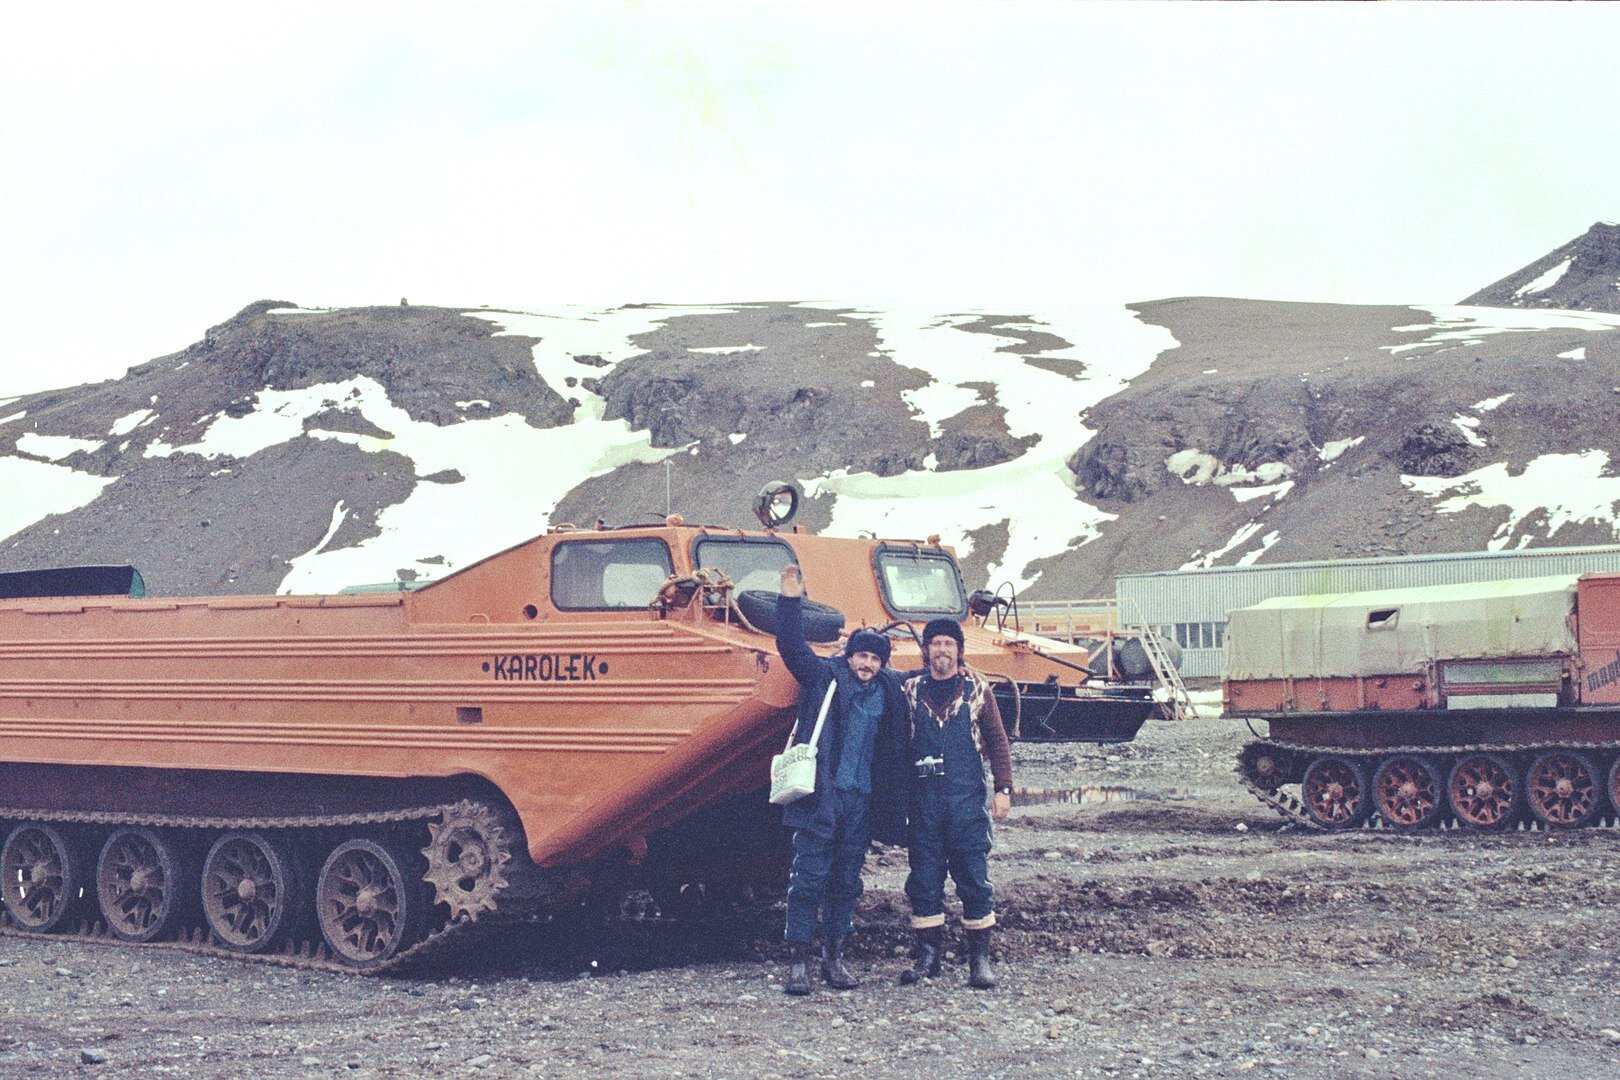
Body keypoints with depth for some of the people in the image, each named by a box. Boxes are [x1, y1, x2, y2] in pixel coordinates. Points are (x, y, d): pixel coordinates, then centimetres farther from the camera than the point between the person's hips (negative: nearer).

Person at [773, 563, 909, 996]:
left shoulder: (890, 693, 11)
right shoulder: (825, 677, 1)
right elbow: (791, 647, -8)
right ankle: (798, 961, -4)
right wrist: (791, 601, -17)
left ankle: (834, 958, 18)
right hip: (820, 796, -4)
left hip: (861, 799, 4)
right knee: (809, 878, -5)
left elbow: (896, 749, 16)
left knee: (847, 882, 9)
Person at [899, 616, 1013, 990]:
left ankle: (980, 959, 3)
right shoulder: (911, 690, 9)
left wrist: (1003, 789, 1)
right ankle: (927, 955, 10)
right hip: (923, 800, 1)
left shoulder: (976, 689, 6)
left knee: (974, 877, -1)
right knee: (924, 878, 3)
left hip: (967, 799, -1)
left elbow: (996, 740, 7)